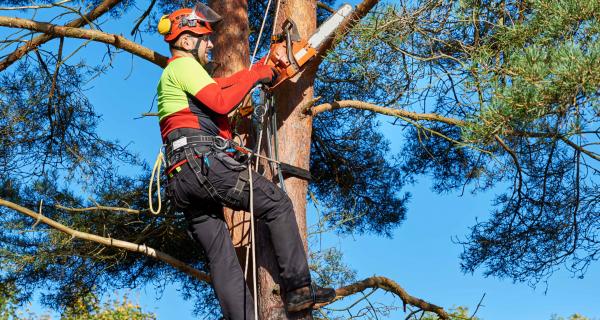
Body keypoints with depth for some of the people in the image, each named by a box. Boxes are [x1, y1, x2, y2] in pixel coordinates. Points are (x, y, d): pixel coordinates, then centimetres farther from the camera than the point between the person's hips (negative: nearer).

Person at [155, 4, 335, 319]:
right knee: (278, 203, -1)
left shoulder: (171, 78, 31)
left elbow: (217, 86, 27)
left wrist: (259, 69, 22)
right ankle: (299, 287, -3)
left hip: (183, 182, 10)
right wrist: (255, 76, 2)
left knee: (220, 256, 4)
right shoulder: (183, 65, 1)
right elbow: (221, 102, -11)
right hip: (204, 164, -10)